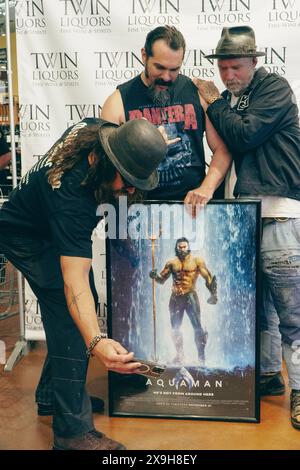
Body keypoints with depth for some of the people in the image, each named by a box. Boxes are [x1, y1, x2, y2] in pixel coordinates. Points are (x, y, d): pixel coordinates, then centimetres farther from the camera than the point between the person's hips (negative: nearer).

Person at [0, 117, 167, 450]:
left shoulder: (100, 132, -21)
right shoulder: (71, 194, -43)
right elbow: (74, 283, -48)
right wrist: (96, 343, -61)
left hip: (57, 228, 9)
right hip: (28, 236, -9)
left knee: (86, 308, 11)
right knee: (70, 316, -18)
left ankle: (54, 392, 28)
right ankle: (72, 431, -10)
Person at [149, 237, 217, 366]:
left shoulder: (196, 261, 1)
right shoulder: (172, 263, 9)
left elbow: (208, 278, -2)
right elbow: (162, 279, 11)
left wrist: (213, 293, -12)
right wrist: (155, 276, -11)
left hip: (190, 296, -3)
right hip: (175, 298, 4)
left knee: (197, 327, -10)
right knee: (175, 328, 8)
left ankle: (201, 356, -1)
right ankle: (179, 356, 22)